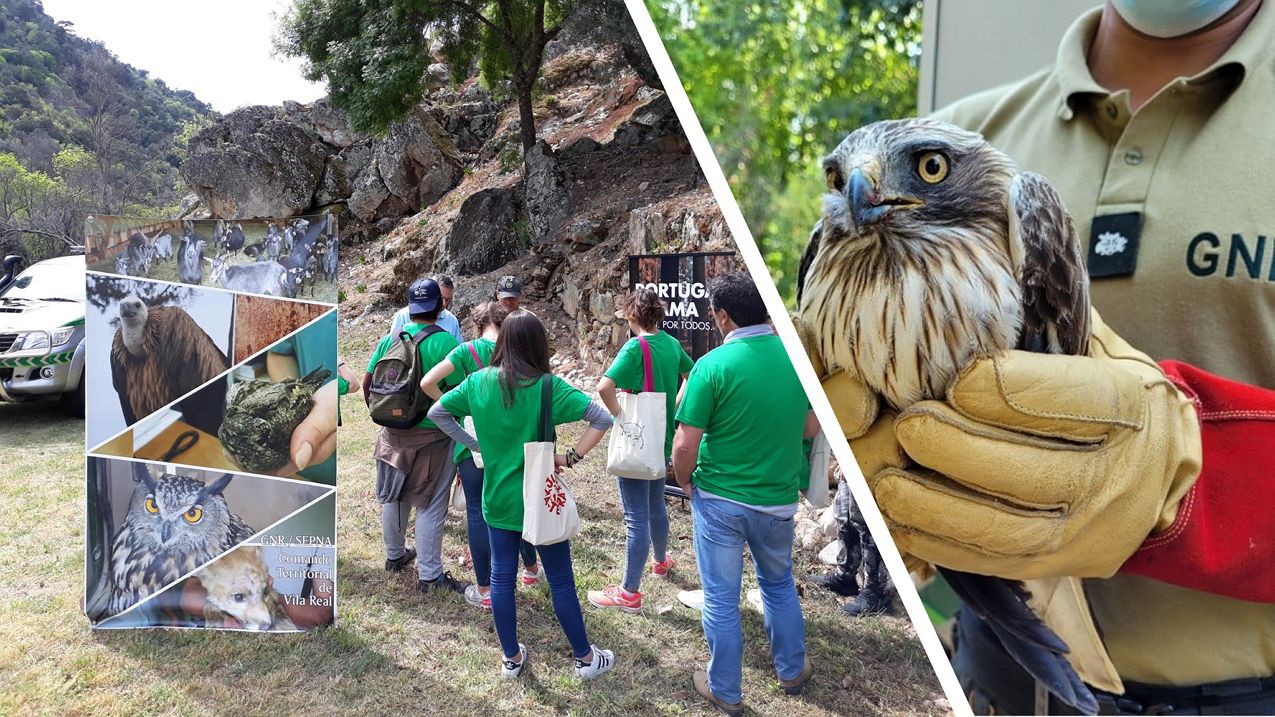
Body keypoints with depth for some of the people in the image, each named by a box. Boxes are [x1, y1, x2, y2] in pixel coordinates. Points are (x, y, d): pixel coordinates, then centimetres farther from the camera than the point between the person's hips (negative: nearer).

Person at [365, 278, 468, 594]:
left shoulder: (389, 339, 0)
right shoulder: (444, 342, -16)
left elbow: (368, 383, 6)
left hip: (393, 431, 6)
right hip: (431, 435, -5)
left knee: (394, 498, 20)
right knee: (430, 506, 3)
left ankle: (395, 555, 39)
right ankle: (429, 575, 10)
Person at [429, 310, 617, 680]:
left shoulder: (478, 382, -6)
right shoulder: (546, 386, -17)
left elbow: (436, 413, 6)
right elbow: (603, 418, -23)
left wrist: (474, 444, 6)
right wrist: (571, 457, -13)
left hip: (498, 499, 4)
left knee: (501, 577, 16)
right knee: (561, 580, 10)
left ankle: (511, 658, 30)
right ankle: (585, 658, 25)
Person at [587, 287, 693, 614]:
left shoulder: (635, 347, -19)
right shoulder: (671, 343, 3)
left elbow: (605, 386, -32)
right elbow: (693, 376, 19)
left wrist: (620, 416, -19)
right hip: (663, 437, 8)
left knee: (637, 518, -2)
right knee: (656, 505, 26)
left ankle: (629, 593, 7)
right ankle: (661, 560, 47)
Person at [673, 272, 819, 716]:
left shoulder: (713, 365, -20)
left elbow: (685, 444, -17)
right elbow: (811, 428, 5)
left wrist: (684, 480, 2)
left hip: (720, 500, -4)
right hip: (779, 498, 4)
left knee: (721, 598, 13)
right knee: (779, 584, 27)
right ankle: (792, 670, 43)